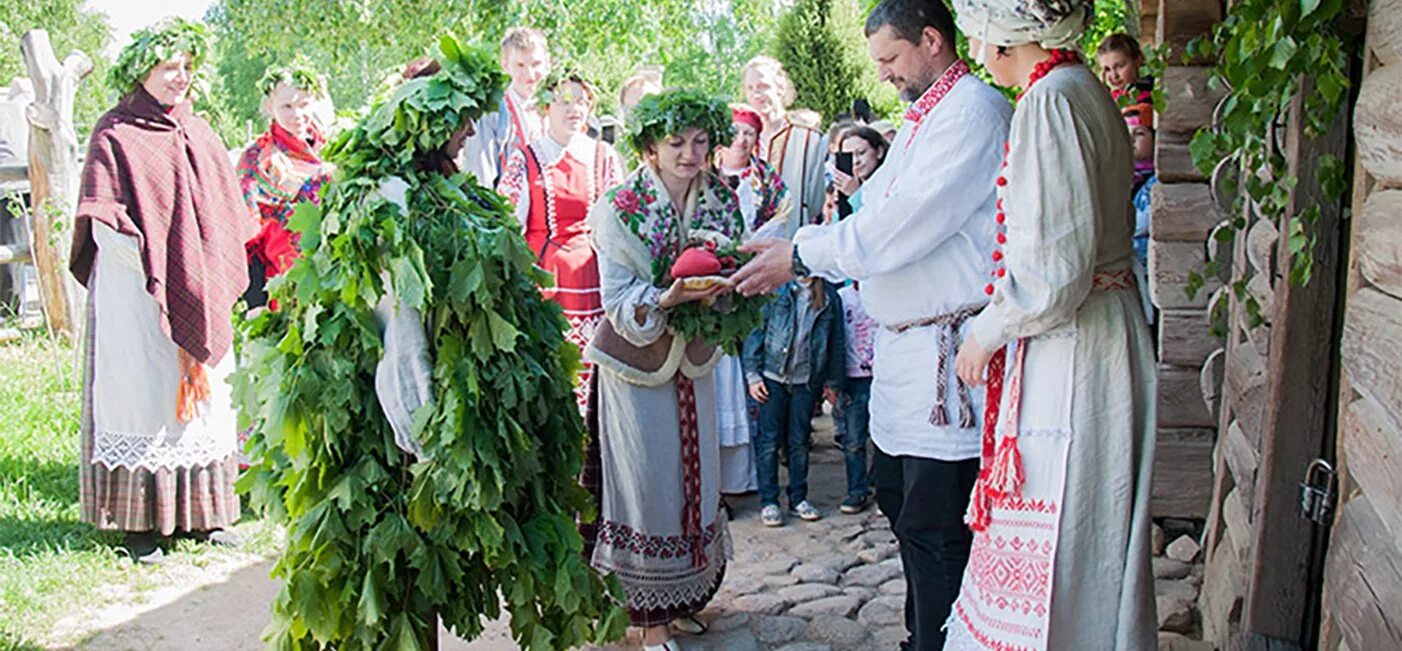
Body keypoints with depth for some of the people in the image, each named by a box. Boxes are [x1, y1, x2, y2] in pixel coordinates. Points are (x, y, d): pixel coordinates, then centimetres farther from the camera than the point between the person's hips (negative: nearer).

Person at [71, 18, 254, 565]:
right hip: (135, 294, -5)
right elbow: (102, 221, -6)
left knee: (204, 396, 8)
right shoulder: (114, 134, -1)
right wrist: (151, 267, -16)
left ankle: (203, 513, 18)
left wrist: (221, 278, 5)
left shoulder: (198, 132, 14)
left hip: (198, 292, 5)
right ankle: (139, 523, 7)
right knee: (141, 400, -1)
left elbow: (227, 213, 17)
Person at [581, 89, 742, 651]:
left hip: (693, 359, 5)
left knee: (695, 474, 11)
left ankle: (683, 595, 31)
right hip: (636, 362, -5)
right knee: (647, 481, 0)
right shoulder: (620, 208, -14)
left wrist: (723, 284, -17)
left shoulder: (722, 200, -1)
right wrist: (671, 296, -33)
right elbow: (621, 305, -16)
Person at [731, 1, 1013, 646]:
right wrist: (788, 245, 6)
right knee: (895, 490, 17)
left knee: (932, 524, -6)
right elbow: (871, 215, 18)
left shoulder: (973, 110, -12)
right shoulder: (921, 119, 20)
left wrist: (801, 257, -15)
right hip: (905, 344, 10)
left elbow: (902, 227, -20)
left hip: (949, 347, -10)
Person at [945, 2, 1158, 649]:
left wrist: (985, 334, -7)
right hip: (1096, 326, 10)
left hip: (1069, 348, -10)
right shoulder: (1087, 92, 12)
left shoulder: (1050, 102, -18)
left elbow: (1052, 273, -22)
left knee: (1054, 545, 1)